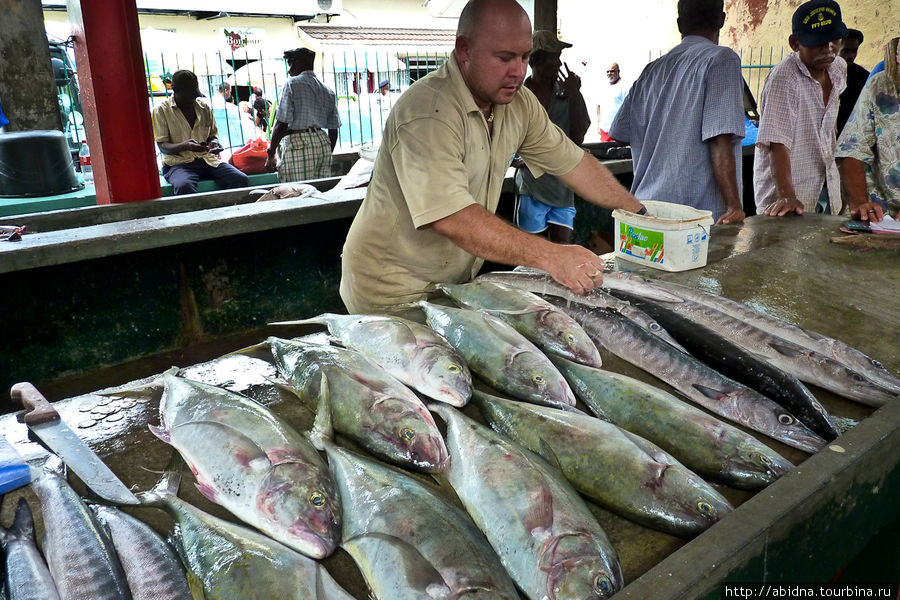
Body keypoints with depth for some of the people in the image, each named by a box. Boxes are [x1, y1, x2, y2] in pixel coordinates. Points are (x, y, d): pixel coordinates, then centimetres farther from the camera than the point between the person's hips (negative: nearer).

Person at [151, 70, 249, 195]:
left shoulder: (204, 107, 17)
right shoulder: (161, 110, 4)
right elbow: (162, 146, -2)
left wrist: (213, 143, -3)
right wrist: (185, 146, -23)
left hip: (207, 160, 4)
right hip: (178, 163, -4)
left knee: (240, 179, -25)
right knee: (184, 186, -41)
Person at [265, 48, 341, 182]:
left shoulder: (292, 84, -3)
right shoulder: (328, 91, 16)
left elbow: (282, 124, -10)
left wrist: (271, 154, -4)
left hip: (298, 142, -6)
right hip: (323, 143, 7)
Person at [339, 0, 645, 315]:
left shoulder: (519, 102, 0)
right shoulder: (428, 112, -26)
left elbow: (572, 162, 7)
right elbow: (451, 218, -36)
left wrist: (641, 214, 3)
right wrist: (551, 256, -41)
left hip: (456, 283, 7)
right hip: (394, 294, -7)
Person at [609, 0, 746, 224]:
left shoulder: (653, 69, 13)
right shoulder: (721, 59, -5)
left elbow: (620, 131, 17)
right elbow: (720, 141, -15)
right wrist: (734, 206, -16)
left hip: (647, 207, 6)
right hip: (698, 213, -6)